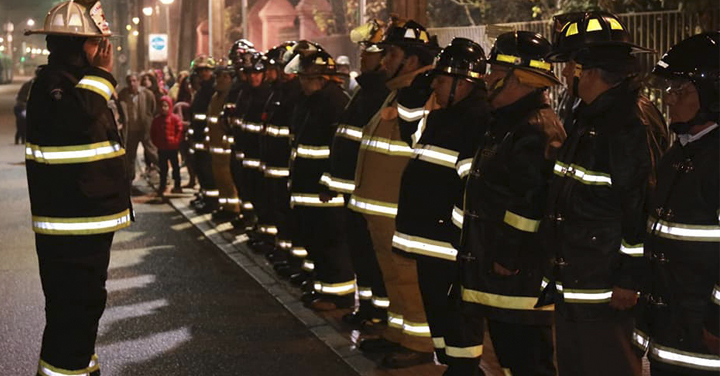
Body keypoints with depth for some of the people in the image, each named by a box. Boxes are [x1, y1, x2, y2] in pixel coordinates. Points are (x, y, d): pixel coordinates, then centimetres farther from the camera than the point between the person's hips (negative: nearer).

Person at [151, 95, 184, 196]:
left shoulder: (175, 119, -9)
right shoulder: (156, 120, 3)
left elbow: (180, 130, -8)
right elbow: (153, 132, 12)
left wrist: (176, 141, -14)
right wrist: (156, 142, 1)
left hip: (172, 147, -3)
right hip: (161, 148, 3)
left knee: (175, 166, 8)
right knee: (163, 168, 9)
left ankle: (177, 185, 15)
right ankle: (162, 186, 16)